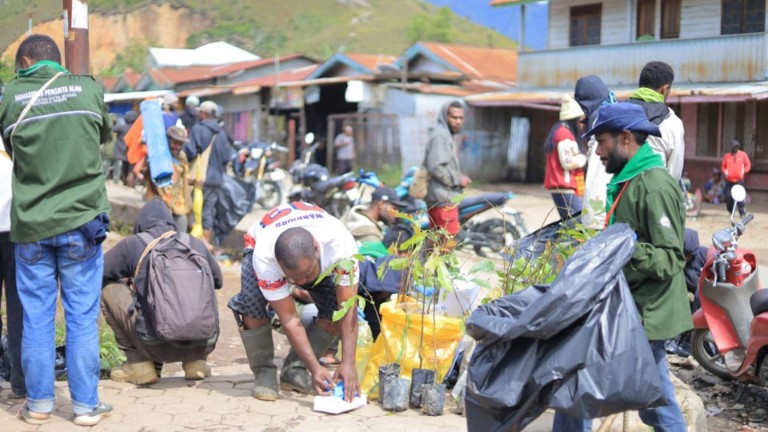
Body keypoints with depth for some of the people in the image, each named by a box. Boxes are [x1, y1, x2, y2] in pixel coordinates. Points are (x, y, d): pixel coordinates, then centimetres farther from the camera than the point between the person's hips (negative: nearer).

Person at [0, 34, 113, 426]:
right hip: (80, 221, 0)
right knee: (82, 317, 5)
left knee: (36, 317, 9)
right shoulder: (89, 89, 1)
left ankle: (39, 403, 17)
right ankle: (86, 405, 10)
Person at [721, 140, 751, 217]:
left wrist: (744, 171, -9)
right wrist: (725, 171, -4)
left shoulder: (743, 155, 3)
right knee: (728, 196, 3)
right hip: (729, 180, 2)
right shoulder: (727, 156, 7)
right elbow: (723, 166, 15)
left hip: (739, 180, -2)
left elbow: (748, 165, 7)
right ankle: (731, 212, 19)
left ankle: (742, 213, -7)